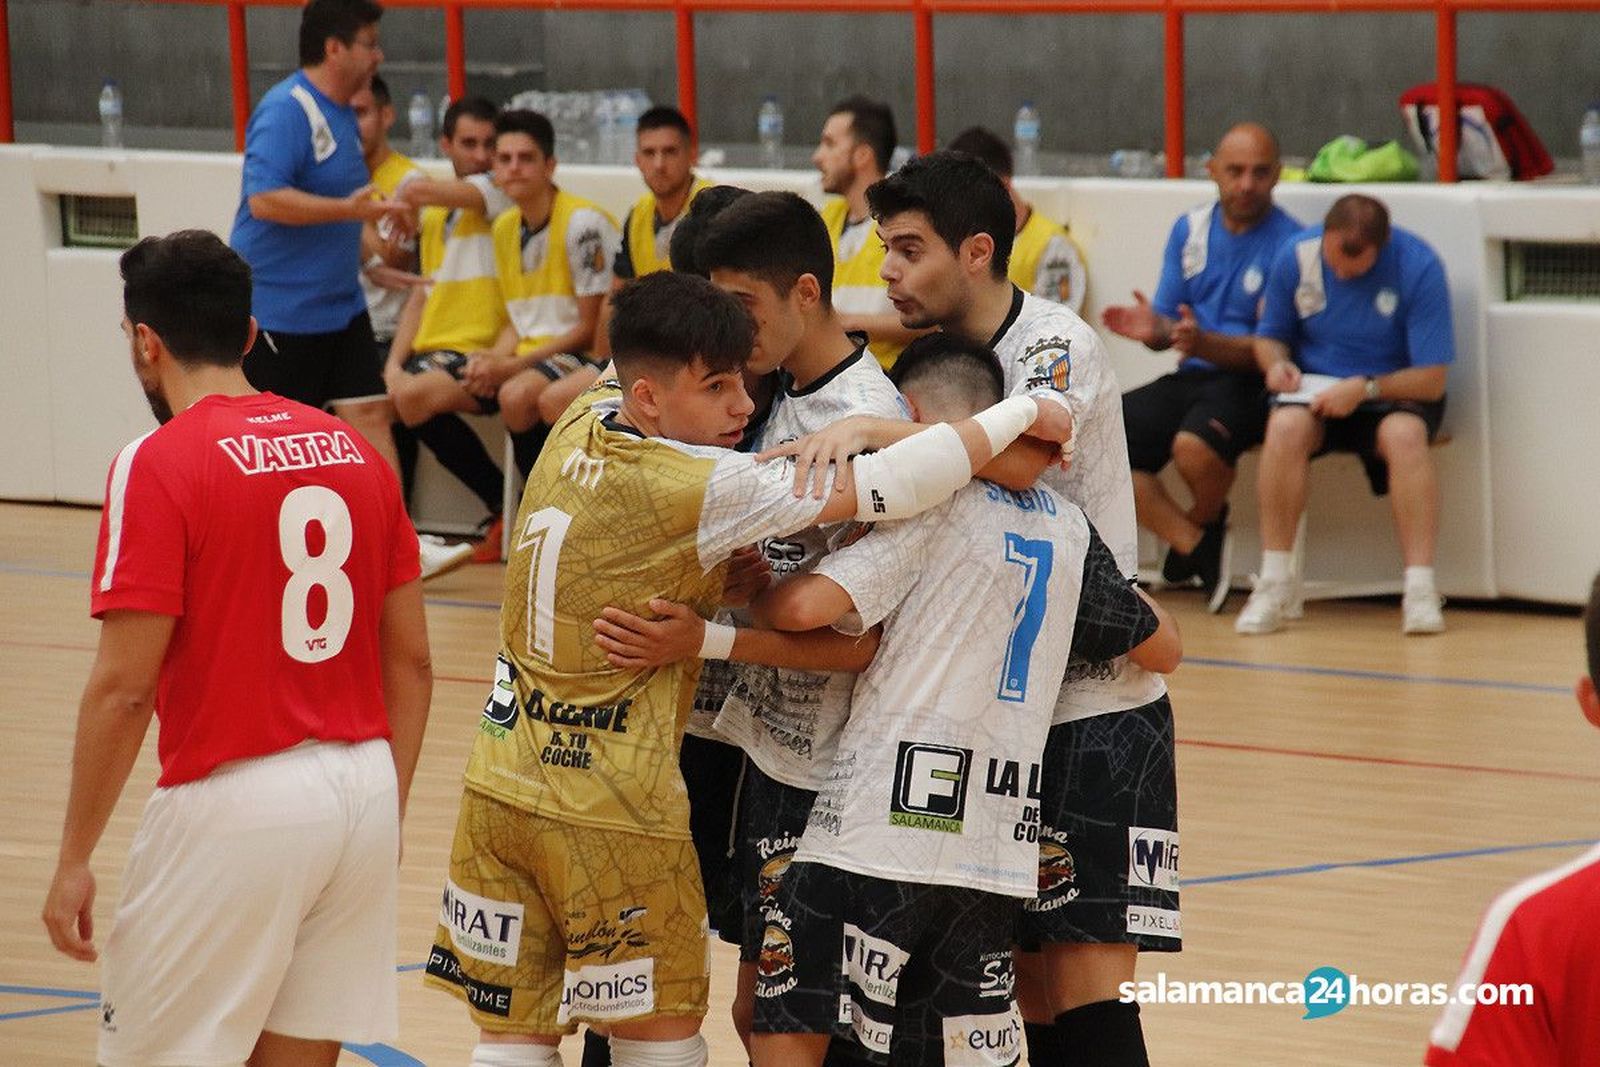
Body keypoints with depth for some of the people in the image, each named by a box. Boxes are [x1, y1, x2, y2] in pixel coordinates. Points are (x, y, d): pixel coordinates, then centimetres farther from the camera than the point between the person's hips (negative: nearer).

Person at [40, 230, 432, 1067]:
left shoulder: (159, 465, -10)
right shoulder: (355, 452, 9)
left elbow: (123, 686, -14)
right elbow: (411, 660, 12)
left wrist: (74, 859, -8)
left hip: (232, 803, -6)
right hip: (361, 791, 6)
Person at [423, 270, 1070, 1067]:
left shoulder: (577, 427, 2)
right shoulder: (698, 490, -18)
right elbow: (883, 489, -21)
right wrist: (1019, 415, -8)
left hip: (501, 784, 6)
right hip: (609, 810, -6)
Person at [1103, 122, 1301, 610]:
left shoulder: (1288, 245, -9)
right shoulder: (1190, 230, 9)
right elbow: (1168, 327, 13)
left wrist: (1205, 344, -30)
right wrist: (1153, 330, -12)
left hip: (1249, 383, -6)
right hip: (1191, 377, 6)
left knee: (1193, 446, -36)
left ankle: (1206, 522, 1)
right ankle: (1199, 548, -10)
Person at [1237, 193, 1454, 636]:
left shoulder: (1419, 266, -17)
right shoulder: (1296, 256, -8)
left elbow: (1432, 379, -15)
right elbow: (1269, 336, 9)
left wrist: (1364, 388, -27)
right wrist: (1276, 363, -14)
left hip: (1395, 390, -2)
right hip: (1314, 385, 2)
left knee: (1404, 434, -36)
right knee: (1285, 427, -32)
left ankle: (1420, 590, -34)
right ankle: (1273, 585, -26)